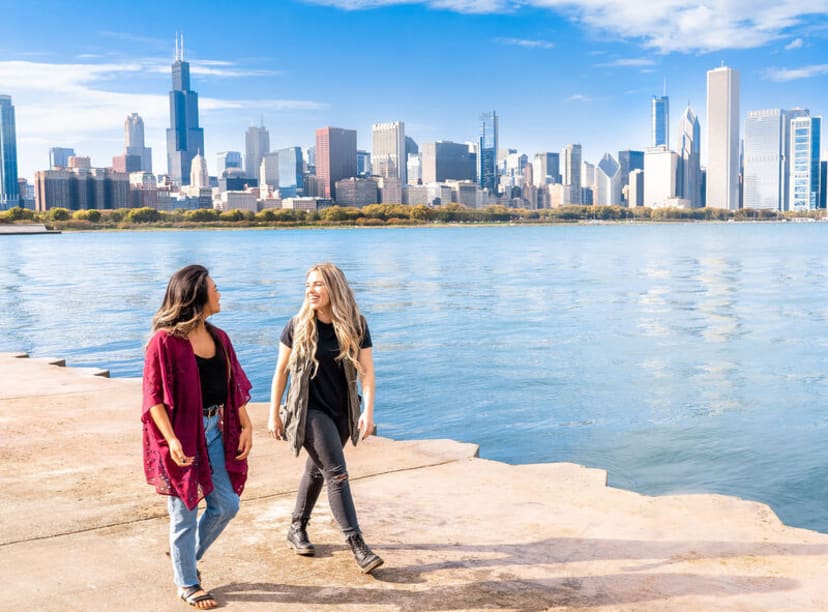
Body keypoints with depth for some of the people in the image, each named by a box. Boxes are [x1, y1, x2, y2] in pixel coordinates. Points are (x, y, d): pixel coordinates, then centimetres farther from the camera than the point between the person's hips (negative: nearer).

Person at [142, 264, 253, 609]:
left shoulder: (218, 338, 7)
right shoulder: (165, 341, -14)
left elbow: (235, 386, 11)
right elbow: (154, 397, -15)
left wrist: (246, 425, 5)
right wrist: (171, 439, -23)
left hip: (214, 431, 7)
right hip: (181, 435, -7)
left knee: (227, 505, 11)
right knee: (185, 512, 6)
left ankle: (187, 555, 35)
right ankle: (187, 584, 24)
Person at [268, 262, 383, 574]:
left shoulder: (356, 326, -6)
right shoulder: (298, 326, -8)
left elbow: (367, 372, -8)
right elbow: (281, 371, -1)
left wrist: (368, 412, -18)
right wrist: (273, 414, -1)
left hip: (342, 412, 3)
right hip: (309, 410, -3)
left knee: (317, 469, 17)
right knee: (336, 473, -12)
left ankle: (297, 530, 36)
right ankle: (357, 546, -11)